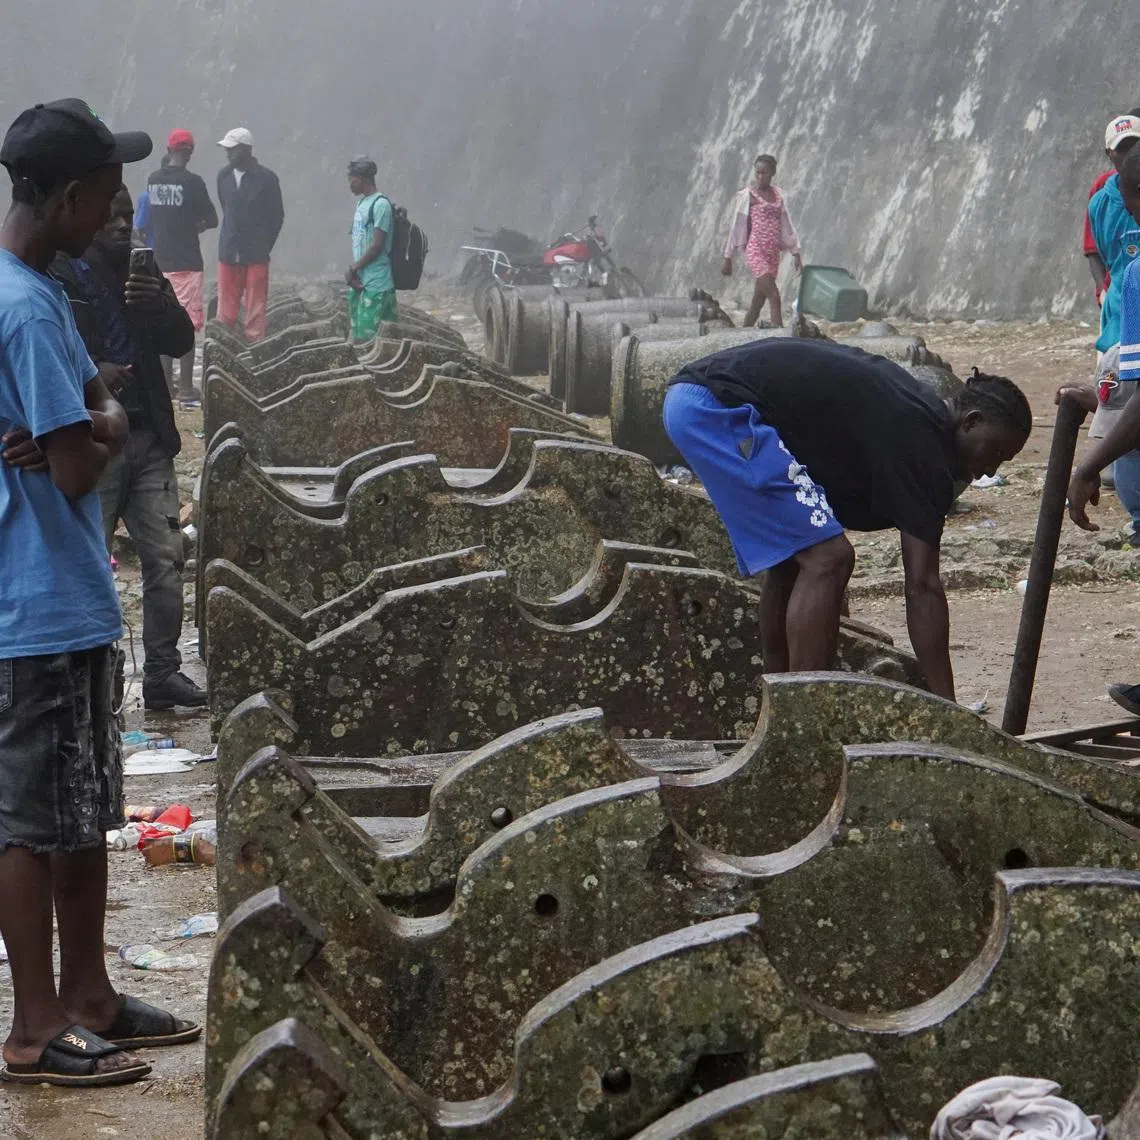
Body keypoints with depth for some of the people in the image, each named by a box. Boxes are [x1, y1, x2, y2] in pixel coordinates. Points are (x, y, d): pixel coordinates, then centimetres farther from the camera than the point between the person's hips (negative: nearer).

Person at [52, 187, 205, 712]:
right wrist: (91, 373, -22)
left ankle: (162, 672, 11)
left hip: (149, 438, 5)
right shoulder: (62, 278, -4)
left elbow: (182, 343, 5)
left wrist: (159, 306, -15)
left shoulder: (143, 274, 12)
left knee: (165, 558, 4)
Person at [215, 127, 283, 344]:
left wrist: (263, 247, 2)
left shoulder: (266, 178, -6)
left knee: (255, 311, -1)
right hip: (228, 253, 4)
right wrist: (231, 240, 13)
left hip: (256, 257, -4)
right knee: (225, 311, 5)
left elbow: (277, 216, 2)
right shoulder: (224, 175, 6)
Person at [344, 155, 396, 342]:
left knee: (368, 336, -11)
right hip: (359, 282, 9)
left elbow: (377, 245, -16)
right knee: (358, 336, 10)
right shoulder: (361, 202, 15)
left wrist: (353, 268, -9)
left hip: (376, 284, -9)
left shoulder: (380, 204, -13)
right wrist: (353, 272, 4)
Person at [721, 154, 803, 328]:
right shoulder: (747, 195, -3)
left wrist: (796, 254, 11)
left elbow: (786, 225, 16)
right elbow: (736, 227, -1)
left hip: (773, 252, 6)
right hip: (755, 250, -6)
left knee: (759, 300, 7)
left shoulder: (777, 195, 13)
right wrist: (728, 258, 0)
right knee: (774, 295, -17)